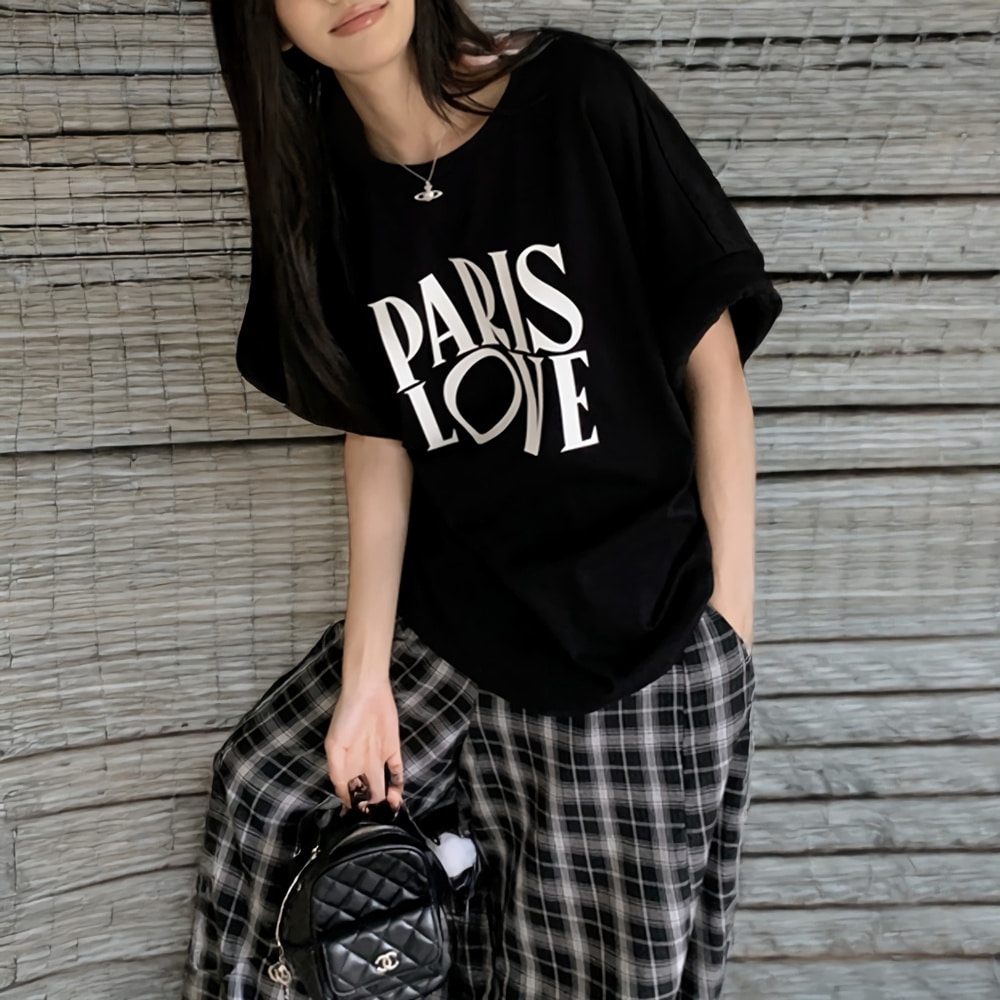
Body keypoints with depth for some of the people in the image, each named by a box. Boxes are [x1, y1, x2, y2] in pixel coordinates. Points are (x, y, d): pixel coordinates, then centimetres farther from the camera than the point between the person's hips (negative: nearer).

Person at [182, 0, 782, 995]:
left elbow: (713, 367, -9)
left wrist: (728, 614, -11)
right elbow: (377, 435, 3)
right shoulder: (324, 194, 0)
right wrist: (364, 674, -1)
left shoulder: (577, 94, -12)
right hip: (446, 622, 5)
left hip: (639, 640, -4)